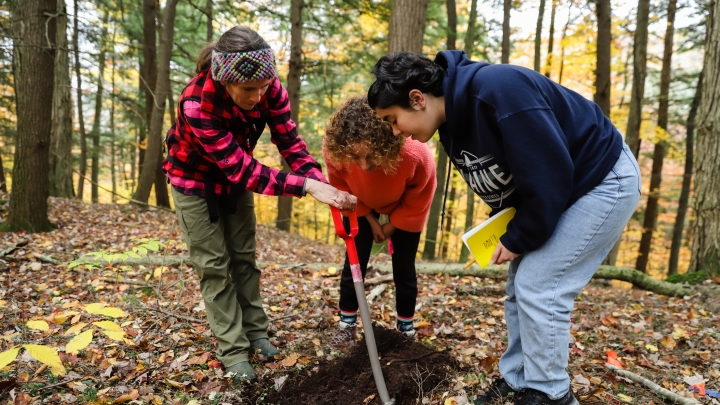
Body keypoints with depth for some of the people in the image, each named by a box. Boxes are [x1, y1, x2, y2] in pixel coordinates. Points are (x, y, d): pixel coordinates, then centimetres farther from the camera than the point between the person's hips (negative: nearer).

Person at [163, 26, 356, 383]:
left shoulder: (270, 89, -25)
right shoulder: (197, 103, -38)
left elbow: (290, 142, -20)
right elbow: (242, 169, -38)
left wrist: (323, 184, -35)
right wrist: (306, 186, -43)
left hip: (236, 176, 5)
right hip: (194, 180, -4)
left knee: (244, 256, 10)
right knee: (215, 265, -1)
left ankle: (255, 332, 23)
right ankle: (233, 351, 9)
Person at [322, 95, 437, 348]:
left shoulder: (415, 154, -43)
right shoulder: (334, 147, -37)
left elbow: (417, 203, -19)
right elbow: (342, 188, -13)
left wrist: (391, 227, -8)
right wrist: (371, 220, -8)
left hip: (404, 208, -1)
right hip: (362, 205, 2)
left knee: (404, 267, 2)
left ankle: (406, 327, 22)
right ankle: (347, 324, 16)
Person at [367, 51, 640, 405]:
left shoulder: (497, 90, -32)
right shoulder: (452, 124, -2)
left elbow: (549, 174, -30)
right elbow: (502, 179, 10)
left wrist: (519, 239, -19)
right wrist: (506, 229, -1)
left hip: (604, 180, -9)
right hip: (559, 192, 9)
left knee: (539, 288, -11)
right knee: (519, 287, 9)